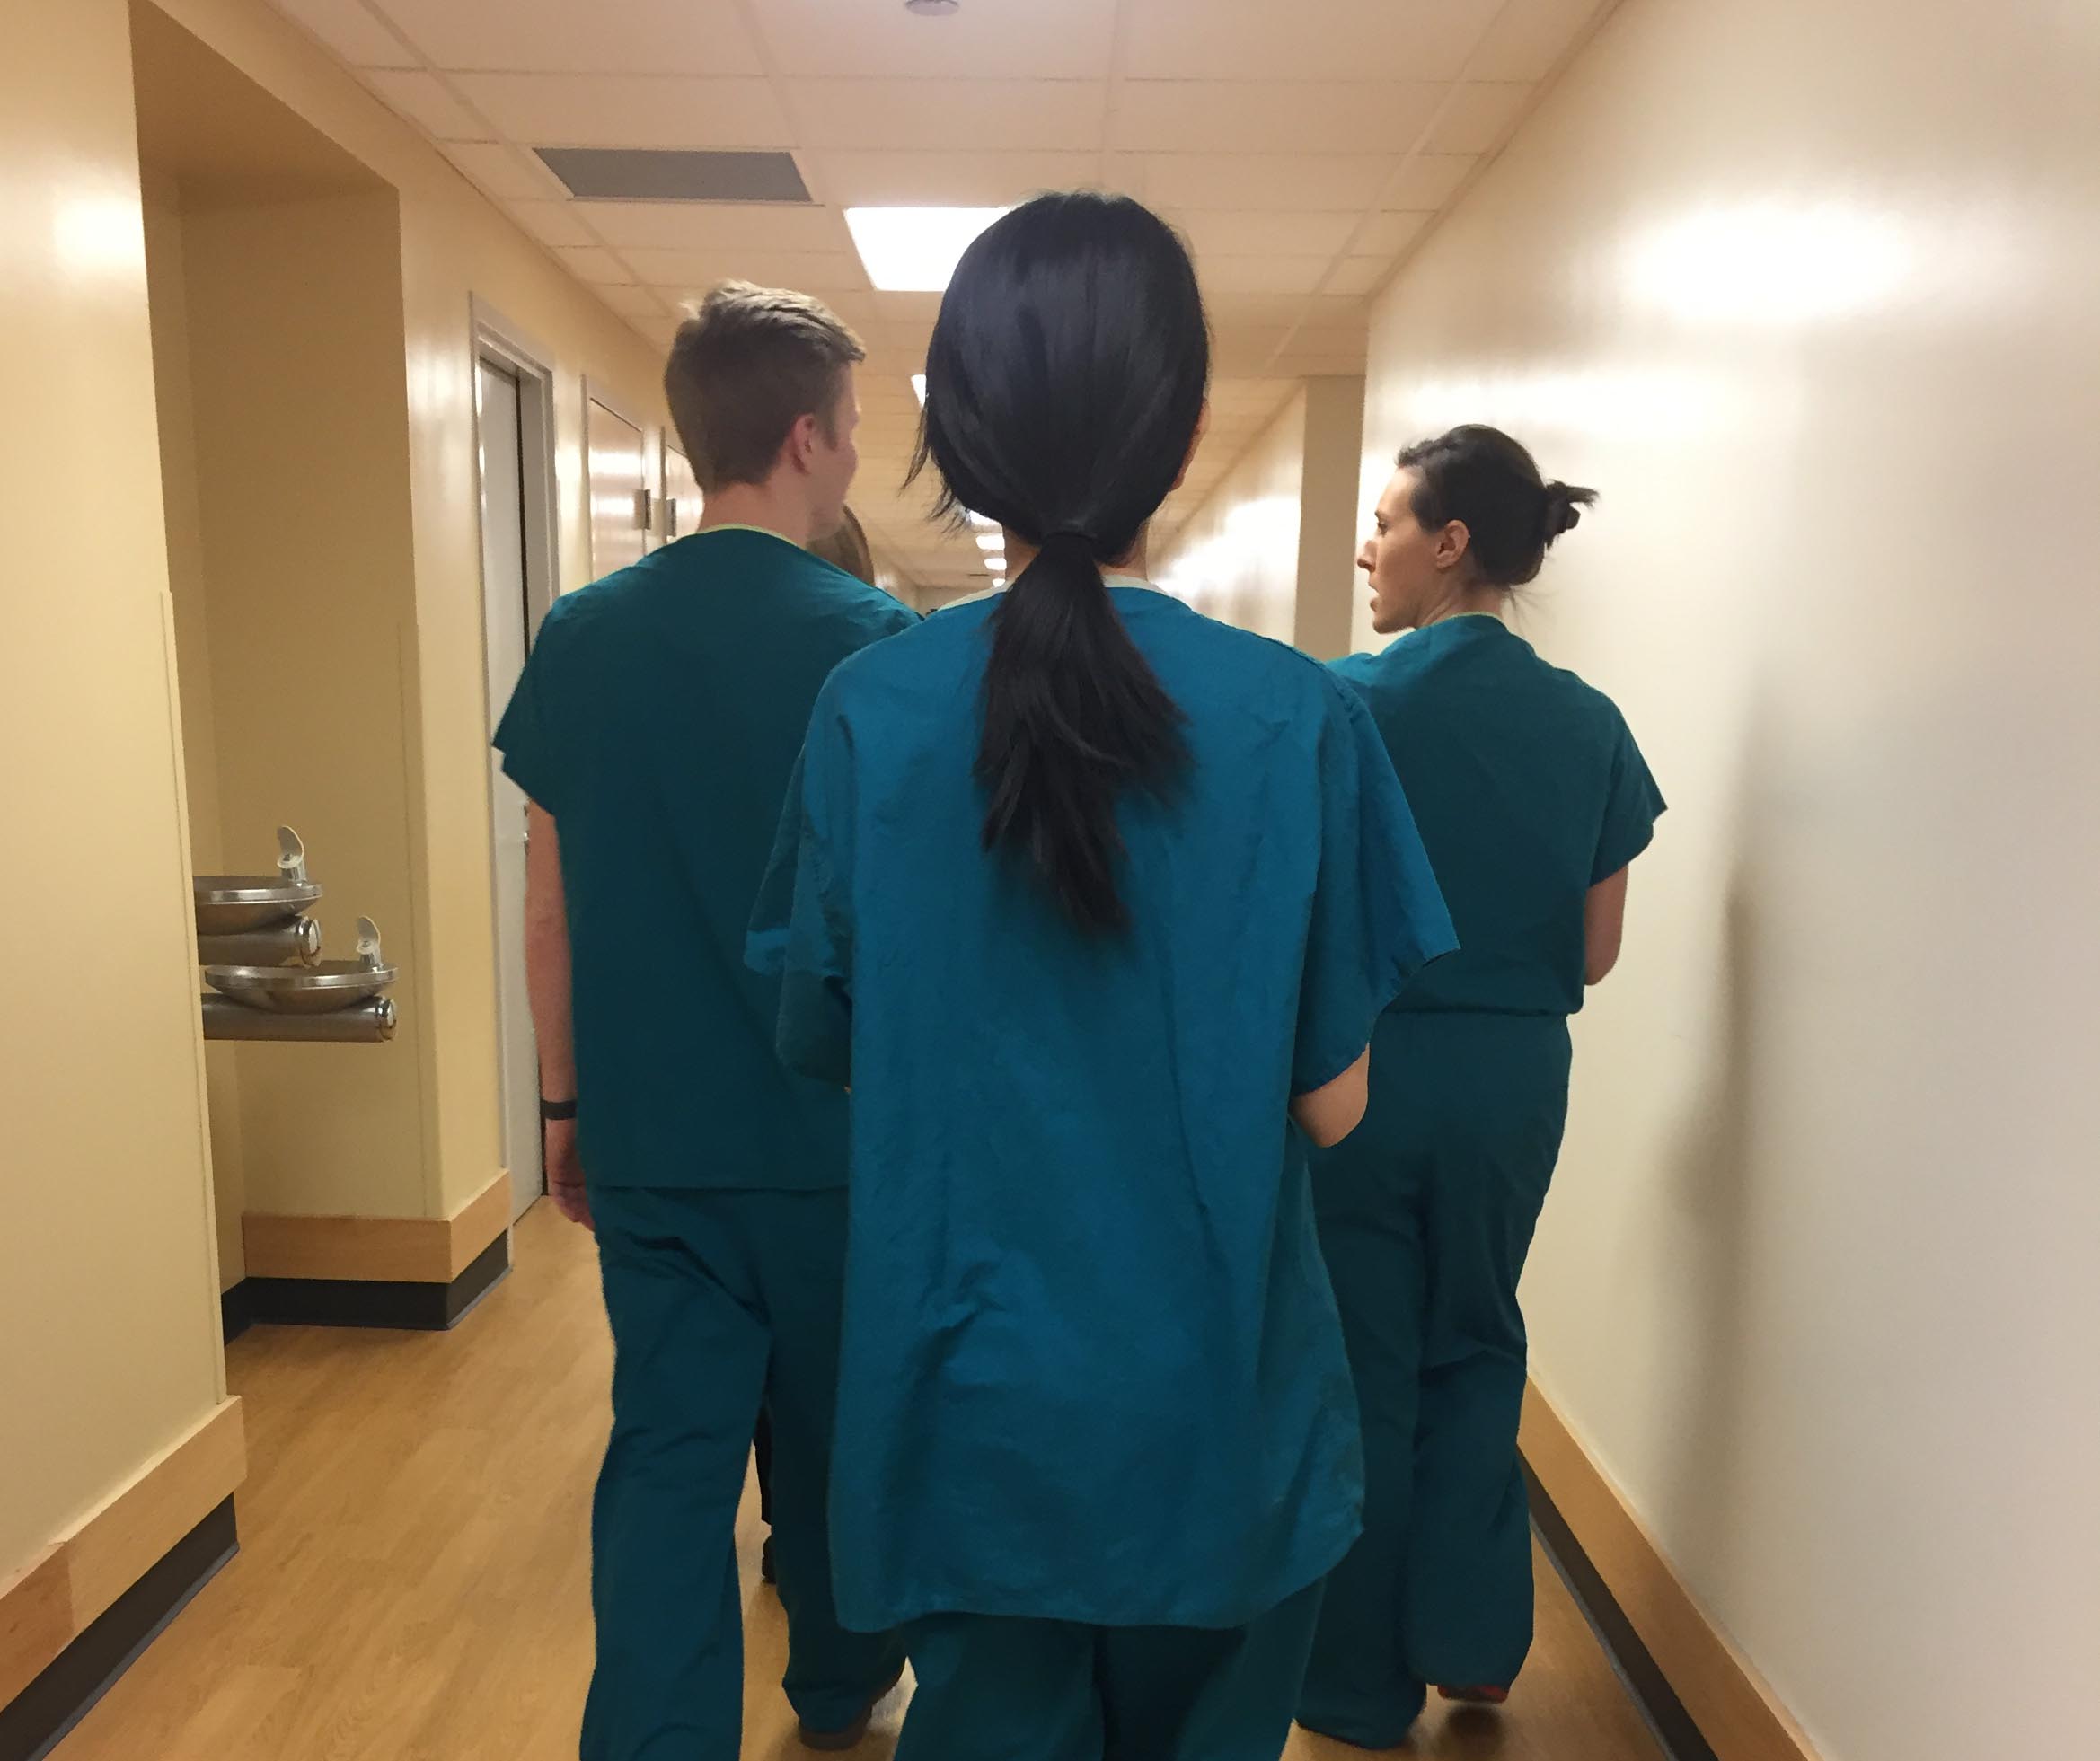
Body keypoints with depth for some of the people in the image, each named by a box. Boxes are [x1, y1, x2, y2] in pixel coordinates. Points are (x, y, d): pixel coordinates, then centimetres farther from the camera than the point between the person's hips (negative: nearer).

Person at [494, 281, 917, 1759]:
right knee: (837, 1436, 19)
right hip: (841, 1138, -1)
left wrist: (566, 1106, 13)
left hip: (650, 1143, 2)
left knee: (667, 1457, 11)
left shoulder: (583, 638, -2)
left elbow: (551, 910, 3)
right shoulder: (874, 643, -12)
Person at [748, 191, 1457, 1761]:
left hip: (968, 1407, 2)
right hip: (1216, 1409, -1)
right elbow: (1331, 1100, -10)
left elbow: (820, 1043, -2)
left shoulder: (871, 710, -12)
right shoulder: (1299, 719, -17)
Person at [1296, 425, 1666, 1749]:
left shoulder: (1347, 702, -13)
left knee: (1362, 1369, 13)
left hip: (1362, 1072, -3)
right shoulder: (1589, 723, -1)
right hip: (1514, 1082, 4)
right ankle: (1472, 1640, 33)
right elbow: (1595, 952, 3)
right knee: (1476, 1348, 24)